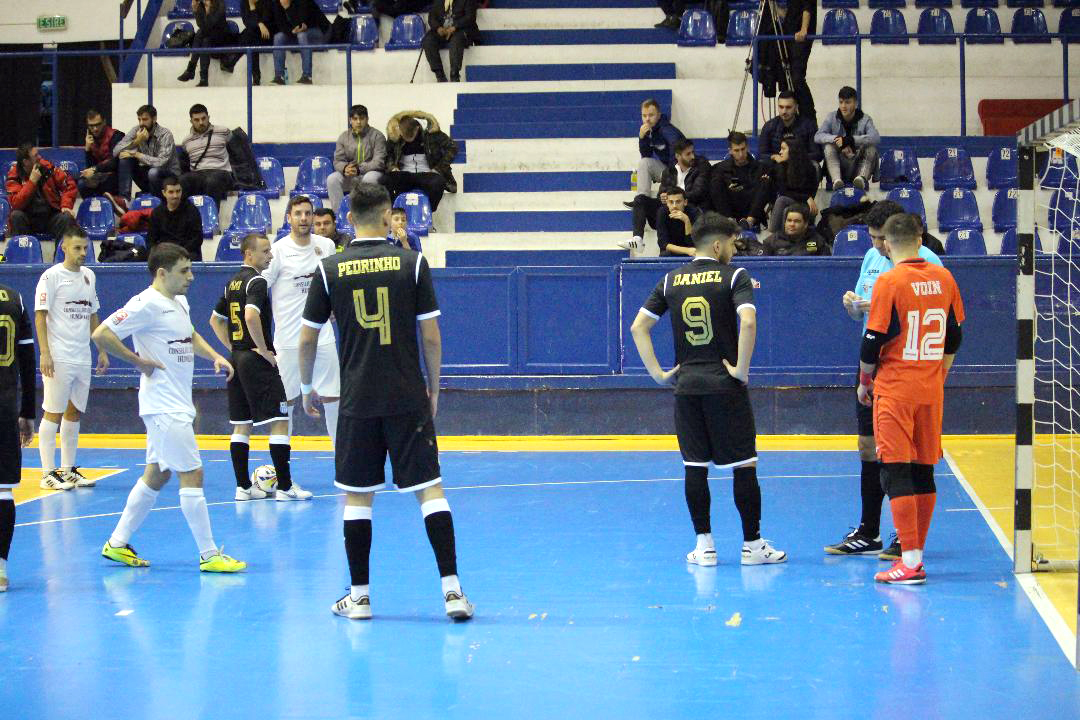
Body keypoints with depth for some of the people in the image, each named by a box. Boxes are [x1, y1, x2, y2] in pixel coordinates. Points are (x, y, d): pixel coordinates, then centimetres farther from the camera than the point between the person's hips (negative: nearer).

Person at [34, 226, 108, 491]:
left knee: (74, 414, 11)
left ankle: (68, 470, 18)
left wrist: (102, 350, 16)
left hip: (82, 358, 7)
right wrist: (45, 353, -17)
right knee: (53, 414, -3)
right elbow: (40, 315, -10)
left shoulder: (89, 276, 13)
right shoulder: (52, 276, -7)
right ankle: (48, 472, 0)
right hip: (59, 358, -7)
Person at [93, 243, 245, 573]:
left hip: (178, 406, 10)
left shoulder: (180, 303, 13)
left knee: (156, 475, 15)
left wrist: (214, 357, 15)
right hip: (164, 406, -10)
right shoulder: (147, 304, -15)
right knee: (192, 475, -8)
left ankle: (118, 543, 23)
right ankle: (209, 555, -3)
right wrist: (139, 361, -16)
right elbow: (101, 335, -21)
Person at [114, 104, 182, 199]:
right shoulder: (136, 131, -3)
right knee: (125, 158, -15)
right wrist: (136, 141, -25)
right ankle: (124, 198, -19)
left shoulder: (165, 135, -17)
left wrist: (137, 155, -23)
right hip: (145, 172, 5)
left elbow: (161, 163, -29)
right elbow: (116, 151, -12)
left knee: (154, 172, -37)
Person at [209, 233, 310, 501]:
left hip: (237, 359, 9)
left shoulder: (233, 283, 14)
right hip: (257, 360, -9)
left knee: (241, 425, 10)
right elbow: (251, 316, -29)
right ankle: (285, 487, -6)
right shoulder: (256, 282, -14)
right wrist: (263, 349, -19)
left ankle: (243, 487, 11)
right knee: (279, 421, -5)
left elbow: (215, 320, 23)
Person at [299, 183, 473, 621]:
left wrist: (306, 387, 20)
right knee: (429, 489, 1)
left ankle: (359, 597, 12)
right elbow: (431, 337, -1)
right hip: (408, 399, -1)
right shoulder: (412, 263, -2)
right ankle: (452, 590, -5)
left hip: (357, 402, 1)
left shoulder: (330, 269, 1)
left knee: (356, 496, 9)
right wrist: (434, 387, 12)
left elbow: (307, 339, 5)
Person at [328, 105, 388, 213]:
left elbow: (379, 162, -12)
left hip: (370, 173, -3)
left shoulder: (377, 136, -2)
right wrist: (345, 168, -20)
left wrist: (359, 169, -25)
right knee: (332, 179, -23)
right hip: (349, 179, 4)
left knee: (370, 178, -38)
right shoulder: (343, 137, 10)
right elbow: (338, 161, 6)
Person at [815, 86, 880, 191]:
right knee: (829, 147, -24)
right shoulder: (832, 117, 3)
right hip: (839, 167, 1)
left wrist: (850, 140, -31)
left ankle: (862, 178, -42)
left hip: (858, 166, -1)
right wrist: (836, 139, -29)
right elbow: (818, 137, -11)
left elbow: (876, 138, -21)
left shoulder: (865, 119, -1)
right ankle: (836, 179, -42)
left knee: (871, 148, -24)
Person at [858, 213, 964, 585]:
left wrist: (864, 381, 5)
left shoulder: (889, 282, -12)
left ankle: (910, 561, -10)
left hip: (895, 389, -6)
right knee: (924, 471, 13)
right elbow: (954, 337, 13)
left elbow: (873, 341, -10)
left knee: (896, 472, -5)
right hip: (931, 389, 6)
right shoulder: (943, 279, 5)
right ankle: (916, 551, 20)